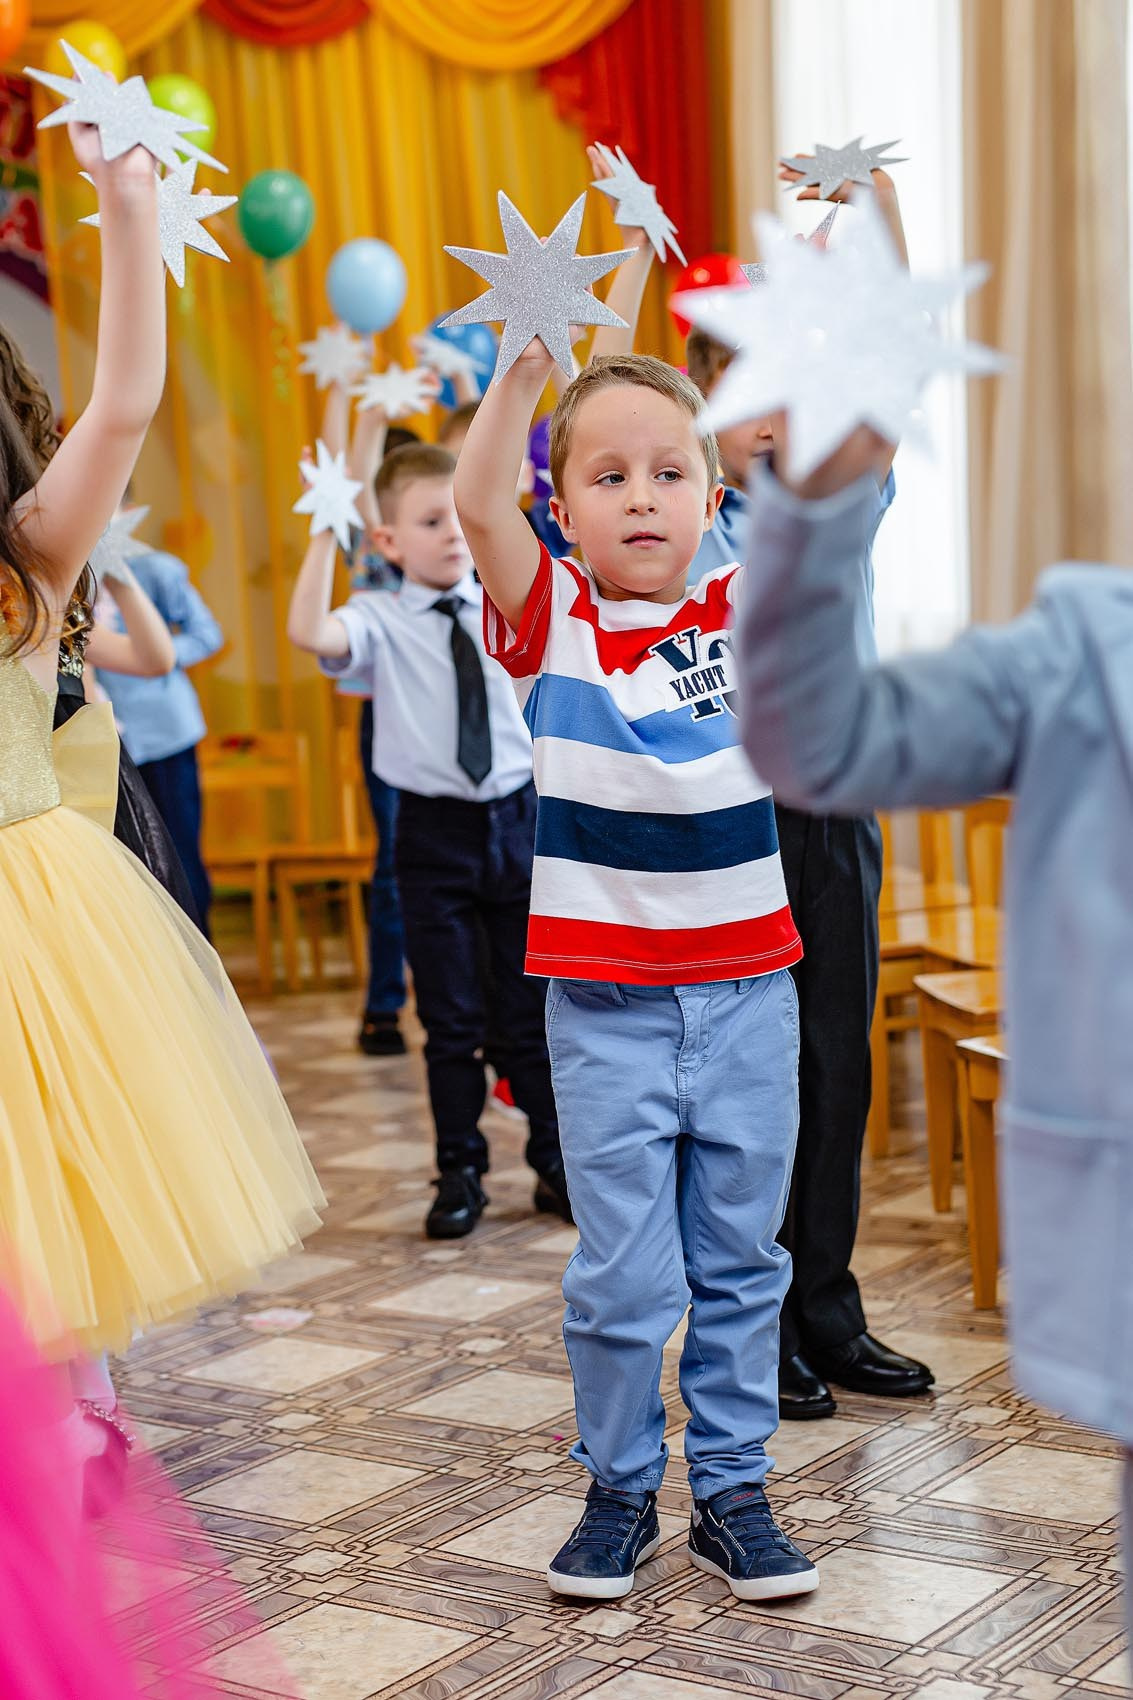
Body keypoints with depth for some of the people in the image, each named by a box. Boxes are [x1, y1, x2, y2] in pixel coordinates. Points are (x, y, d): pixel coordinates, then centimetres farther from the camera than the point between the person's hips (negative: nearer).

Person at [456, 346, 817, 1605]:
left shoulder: (749, 609, 3)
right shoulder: (553, 622, -1)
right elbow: (478, 504, -16)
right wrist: (527, 361, -24)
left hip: (747, 995, 2)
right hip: (606, 1012, -2)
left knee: (740, 1263, 12)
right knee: (622, 1275, 4)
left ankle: (732, 1488, 25)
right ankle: (619, 1490, 23)